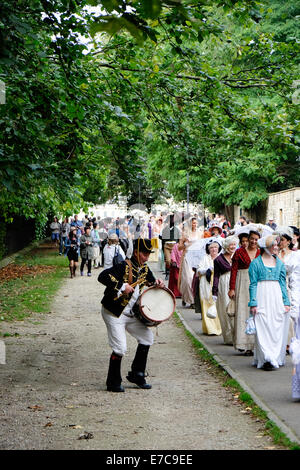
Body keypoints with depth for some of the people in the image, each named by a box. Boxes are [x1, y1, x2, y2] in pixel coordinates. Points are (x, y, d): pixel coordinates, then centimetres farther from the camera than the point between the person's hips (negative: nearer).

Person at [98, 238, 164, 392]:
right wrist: (122, 286, -33)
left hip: (131, 314, 9)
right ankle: (113, 383, 7)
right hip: (114, 313, -8)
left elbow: (151, 282, 21)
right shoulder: (124, 266, -20)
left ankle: (136, 374, 22)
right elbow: (103, 276, -31)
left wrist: (157, 283, -2)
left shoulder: (144, 269, 5)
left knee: (147, 337, 11)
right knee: (120, 348, -11)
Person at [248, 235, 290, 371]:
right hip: (262, 298, -4)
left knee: (277, 328, 3)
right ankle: (266, 359, -10)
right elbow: (253, 284, -2)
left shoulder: (279, 263, 13)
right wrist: (253, 303, -10)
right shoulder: (256, 263, 0)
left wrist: (286, 302, 7)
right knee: (263, 328, -8)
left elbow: (283, 283, 14)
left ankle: (276, 358, 13)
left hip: (277, 298, 4)